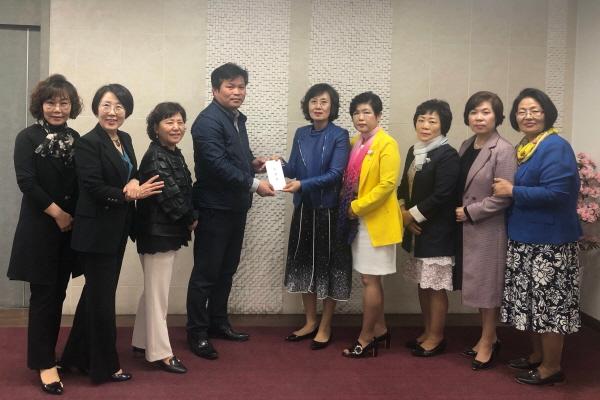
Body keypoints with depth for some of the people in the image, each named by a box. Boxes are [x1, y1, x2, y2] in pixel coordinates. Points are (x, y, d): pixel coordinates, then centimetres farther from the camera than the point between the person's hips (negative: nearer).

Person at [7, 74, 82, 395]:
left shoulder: (75, 139, 7)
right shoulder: (28, 138, -5)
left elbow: (81, 183, 7)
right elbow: (26, 182, -14)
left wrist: (73, 217, -4)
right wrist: (57, 213, -13)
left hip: (69, 229, 4)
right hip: (39, 229, -4)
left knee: (58, 295, 11)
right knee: (43, 295, 1)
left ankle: (47, 353, 25)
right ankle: (44, 363, 11)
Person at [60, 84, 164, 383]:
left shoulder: (125, 139, 9)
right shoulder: (88, 143, -15)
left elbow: (133, 173, 13)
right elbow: (94, 188, -21)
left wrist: (134, 183, -10)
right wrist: (132, 194, -17)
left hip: (118, 230, 8)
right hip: (97, 231, -8)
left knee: (96, 292, 17)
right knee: (102, 296, 2)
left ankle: (79, 356, 32)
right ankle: (105, 365, 17)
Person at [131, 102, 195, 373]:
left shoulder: (173, 153, 11)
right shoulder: (156, 157, -19)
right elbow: (171, 195, -23)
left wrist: (187, 221, 3)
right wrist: (192, 220, -9)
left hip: (168, 231, 10)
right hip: (157, 232, -10)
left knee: (153, 289, 18)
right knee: (157, 292, -2)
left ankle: (142, 341, 30)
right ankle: (159, 352, 7)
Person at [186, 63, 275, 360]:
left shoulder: (237, 118, 14)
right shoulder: (208, 121, -16)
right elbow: (218, 164, -24)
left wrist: (254, 163, 4)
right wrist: (254, 184, -23)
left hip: (236, 207, 9)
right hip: (214, 209, -9)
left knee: (227, 270, 17)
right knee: (205, 273, -1)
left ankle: (218, 322, 30)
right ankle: (196, 333, 9)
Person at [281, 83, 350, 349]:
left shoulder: (339, 136, -8)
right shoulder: (301, 134, 8)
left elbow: (335, 174, -17)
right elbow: (294, 170, 8)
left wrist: (303, 185, -26)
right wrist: (280, 166, -13)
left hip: (329, 210, -5)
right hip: (304, 209, 5)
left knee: (328, 266, 3)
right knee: (304, 263, 11)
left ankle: (325, 327, 15)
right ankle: (310, 322, 25)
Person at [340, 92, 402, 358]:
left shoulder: (386, 144, -12)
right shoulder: (355, 143, 11)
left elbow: (388, 184, -20)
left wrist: (357, 206, -17)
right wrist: (349, 208, 3)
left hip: (376, 220, -8)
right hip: (358, 220, 8)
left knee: (369, 280, -2)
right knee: (369, 279, 14)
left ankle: (366, 339, 7)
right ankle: (379, 330, 27)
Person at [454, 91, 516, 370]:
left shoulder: (503, 151, -15)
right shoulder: (466, 146, 9)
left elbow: (503, 197, -19)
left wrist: (469, 212, -15)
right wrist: (459, 211, 2)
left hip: (488, 229, -7)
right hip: (466, 227, 7)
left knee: (487, 284, 5)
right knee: (477, 284, 15)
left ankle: (488, 341, 20)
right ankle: (488, 336, 29)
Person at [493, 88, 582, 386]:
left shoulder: (556, 147, -16)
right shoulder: (523, 148, 12)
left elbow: (556, 193, -26)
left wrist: (513, 191, -19)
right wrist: (508, 190, 4)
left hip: (549, 242, -9)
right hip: (525, 239, 9)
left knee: (549, 304, 0)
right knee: (532, 302, 18)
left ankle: (552, 367, 12)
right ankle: (537, 356, 32)